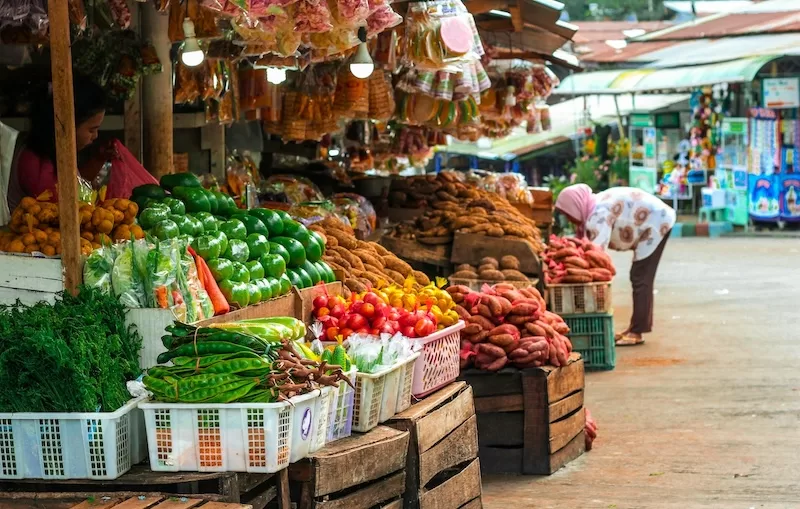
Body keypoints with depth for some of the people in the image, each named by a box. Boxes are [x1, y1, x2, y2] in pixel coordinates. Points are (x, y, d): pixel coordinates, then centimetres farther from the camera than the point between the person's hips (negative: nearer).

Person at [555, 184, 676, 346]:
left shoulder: (599, 214, -27)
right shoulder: (595, 209, 2)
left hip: (657, 222, -10)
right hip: (657, 220, 10)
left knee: (640, 279, -9)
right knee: (640, 278, 15)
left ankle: (637, 332, -7)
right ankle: (637, 326, 22)